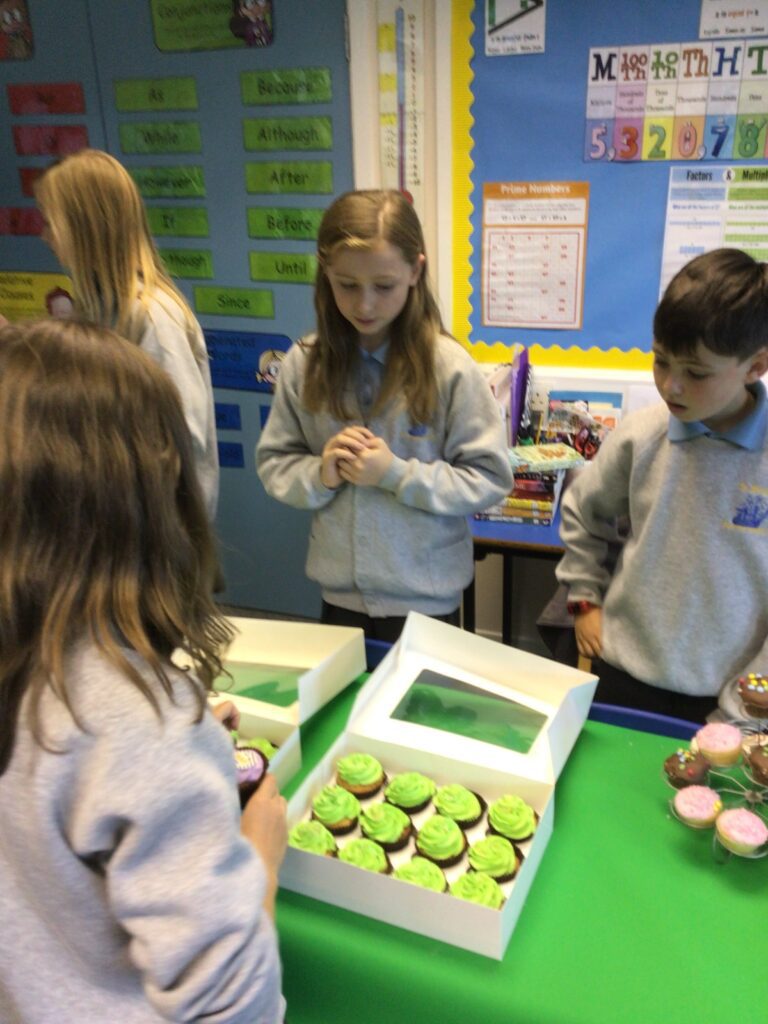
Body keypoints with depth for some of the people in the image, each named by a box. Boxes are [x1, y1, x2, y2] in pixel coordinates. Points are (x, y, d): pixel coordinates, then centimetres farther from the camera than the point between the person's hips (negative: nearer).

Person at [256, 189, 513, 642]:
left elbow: (489, 478, -11)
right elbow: (274, 464, 3)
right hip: (340, 592, 3)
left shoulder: (449, 366, -14)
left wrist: (398, 474, -21)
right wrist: (320, 474, -17)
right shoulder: (305, 363, -5)